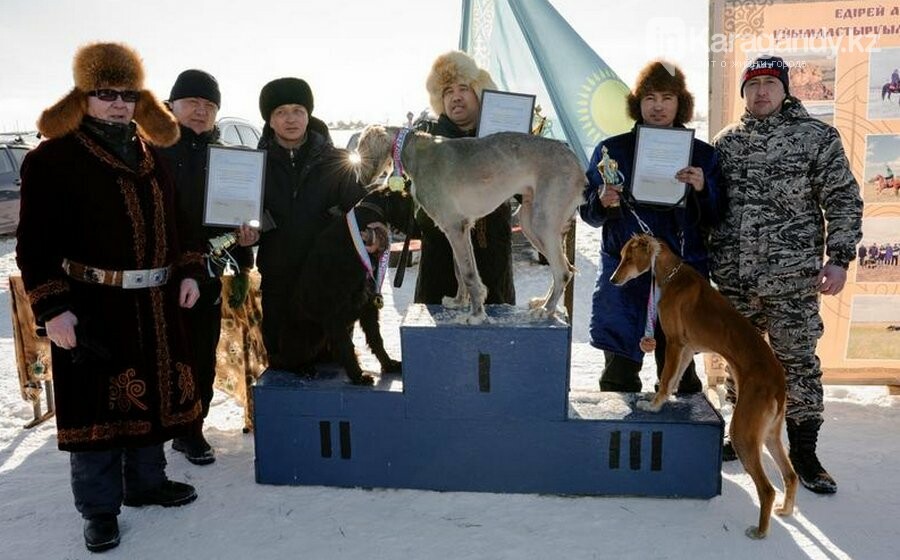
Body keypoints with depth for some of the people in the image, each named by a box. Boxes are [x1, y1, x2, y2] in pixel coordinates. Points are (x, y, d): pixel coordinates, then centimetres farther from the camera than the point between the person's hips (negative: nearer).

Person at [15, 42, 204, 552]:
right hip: (91, 308, -6)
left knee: (152, 394, 15)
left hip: (155, 305, 6)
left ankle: (146, 481, 34)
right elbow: (35, 245, -9)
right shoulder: (53, 159, -7)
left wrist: (187, 273, 8)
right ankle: (100, 508, 19)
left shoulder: (150, 154, 13)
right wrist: (52, 308, -15)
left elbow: (171, 223, 19)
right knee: (98, 405, 2)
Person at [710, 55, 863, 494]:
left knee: (797, 363, 2)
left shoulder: (817, 136, 1)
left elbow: (843, 202, 0)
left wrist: (839, 258, -8)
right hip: (733, 275, 3)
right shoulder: (726, 141, 10)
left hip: (792, 276, -3)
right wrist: (703, 256, 11)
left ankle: (803, 454, 16)